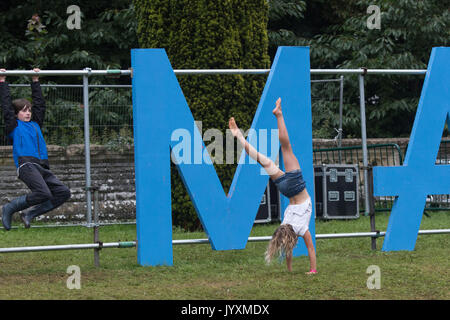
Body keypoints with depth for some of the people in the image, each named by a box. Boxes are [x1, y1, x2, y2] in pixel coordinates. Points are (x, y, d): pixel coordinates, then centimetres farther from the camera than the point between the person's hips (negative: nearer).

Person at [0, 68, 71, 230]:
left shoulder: (35, 124, 26)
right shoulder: (14, 126, 10)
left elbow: (39, 103, 34)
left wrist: (35, 81, 35)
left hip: (42, 167, 7)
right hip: (26, 165, -7)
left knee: (63, 193, -6)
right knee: (43, 194, -27)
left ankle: (30, 214, 1)